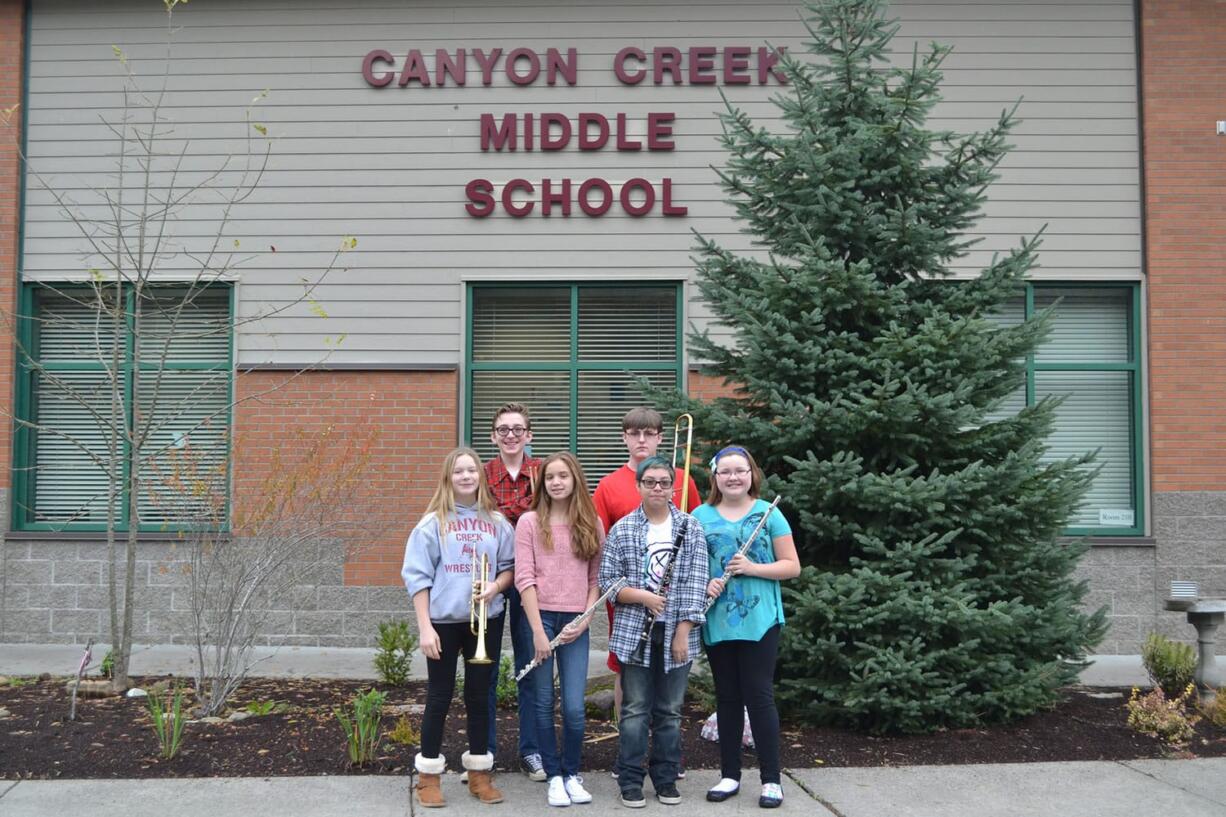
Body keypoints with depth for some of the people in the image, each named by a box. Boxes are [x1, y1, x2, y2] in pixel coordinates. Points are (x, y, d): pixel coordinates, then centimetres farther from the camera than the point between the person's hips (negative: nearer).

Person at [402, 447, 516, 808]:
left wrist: (497, 585, -13)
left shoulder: (497, 522, 4)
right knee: (439, 698, 5)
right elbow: (417, 576, -6)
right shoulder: (433, 522, -4)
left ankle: (479, 773, 22)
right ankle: (429, 776, 16)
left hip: (486, 620, 3)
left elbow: (510, 565, 10)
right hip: (444, 621, -2)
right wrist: (425, 626, -11)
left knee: (479, 697, 11)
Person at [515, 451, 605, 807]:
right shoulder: (529, 522, -2)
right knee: (544, 703, 6)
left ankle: (572, 774, 18)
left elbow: (596, 578, 7)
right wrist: (538, 630, -12)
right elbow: (524, 578, -7)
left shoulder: (591, 524, 6)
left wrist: (584, 621, -5)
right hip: (539, 618, -1)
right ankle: (554, 776, 20)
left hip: (575, 623, 1)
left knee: (574, 707, -1)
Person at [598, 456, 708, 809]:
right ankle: (631, 781, 13)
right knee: (635, 710, 4)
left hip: (676, 633, 1)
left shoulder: (691, 528, 1)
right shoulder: (622, 529, 0)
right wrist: (643, 597, -16)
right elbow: (607, 582, -1)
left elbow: (695, 584, -3)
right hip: (634, 632, -1)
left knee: (670, 711, 10)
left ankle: (666, 778, 22)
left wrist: (683, 632, -9)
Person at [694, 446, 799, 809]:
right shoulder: (700, 516, 5)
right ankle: (730, 774, 23)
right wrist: (704, 583, -10)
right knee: (727, 697, 11)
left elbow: (792, 566, -2)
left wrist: (753, 568, -16)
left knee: (759, 696, 0)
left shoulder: (768, 513, -1)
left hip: (759, 621, -2)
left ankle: (771, 779, 10)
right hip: (717, 622, 3)